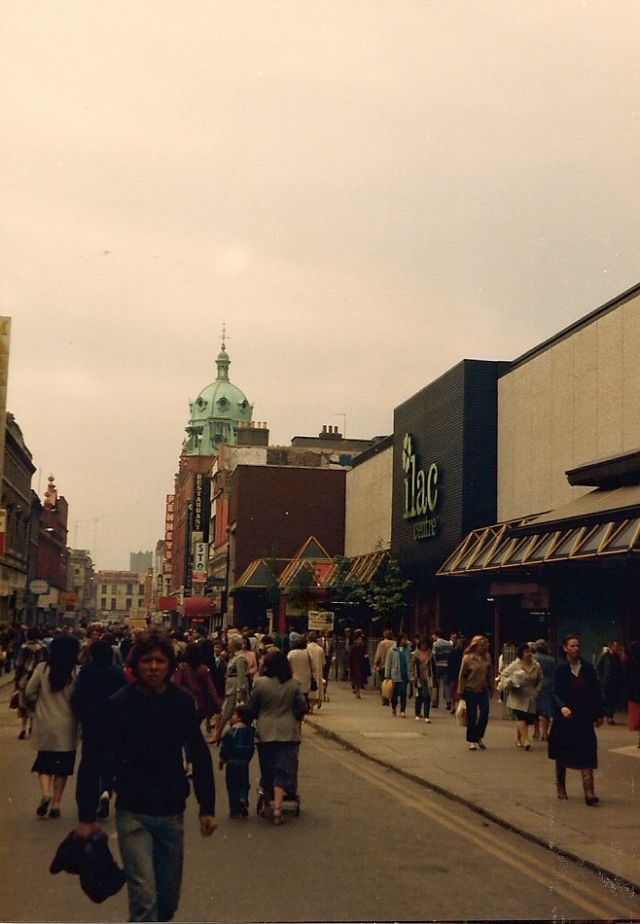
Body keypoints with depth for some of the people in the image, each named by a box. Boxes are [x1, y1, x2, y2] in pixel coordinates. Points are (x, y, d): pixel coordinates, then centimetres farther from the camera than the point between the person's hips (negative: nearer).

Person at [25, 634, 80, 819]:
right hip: (67, 727, -1)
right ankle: (56, 804, 12)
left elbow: (29, 693, -3)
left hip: (44, 726, 1)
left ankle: (45, 792, -11)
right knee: (62, 766, 11)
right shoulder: (76, 672, -11)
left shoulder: (42, 668, -7)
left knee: (44, 763, 13)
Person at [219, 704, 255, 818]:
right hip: (244, 763, 4)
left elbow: (225, 748, -9)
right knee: (244, 784, 16)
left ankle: (235, 810, 5)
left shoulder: (230, 732, -14)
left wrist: (222, 760, 4)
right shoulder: (249, 731, 3)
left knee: (232, 786, 4)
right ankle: (243, 800, -11)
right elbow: (251, 748, 11)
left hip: (232, 762, -4)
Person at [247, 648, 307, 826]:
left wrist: (257, 718, 21)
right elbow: (302, 708, 3)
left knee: (267, 770, 13)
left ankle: (268, 805, 25)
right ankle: (277, 807, -10)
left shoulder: (260, 683, -9)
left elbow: (251, 709, 0)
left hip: (265, 732, 0)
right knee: (283, 770, 1)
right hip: (288, 733, 0)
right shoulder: (294, 684, -4)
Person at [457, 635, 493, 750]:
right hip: (470, 690, -4)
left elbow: (490, 674, 13)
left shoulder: (487, 657, 3)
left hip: (483, 690, 4)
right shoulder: (467, 658, -10)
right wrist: (460, 691, -5)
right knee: (471, 716, 2)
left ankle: (479, 737, 17)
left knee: (484, 713, -2)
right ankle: (471, 741, 14)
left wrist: (491, 689, 14)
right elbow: (462, 676, -6)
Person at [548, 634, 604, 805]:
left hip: (584, 716, 1)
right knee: (562, 753, 10)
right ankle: (560, 787, 28)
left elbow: (595, 692, 8)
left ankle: (589, 791, -12)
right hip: (565, 715, -1)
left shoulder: (587, 668, 3)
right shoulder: (560, 669, -4)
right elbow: (556, 693, -8)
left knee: (586, 752, -8)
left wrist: (599, 713, 7)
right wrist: (562, 707, -26)